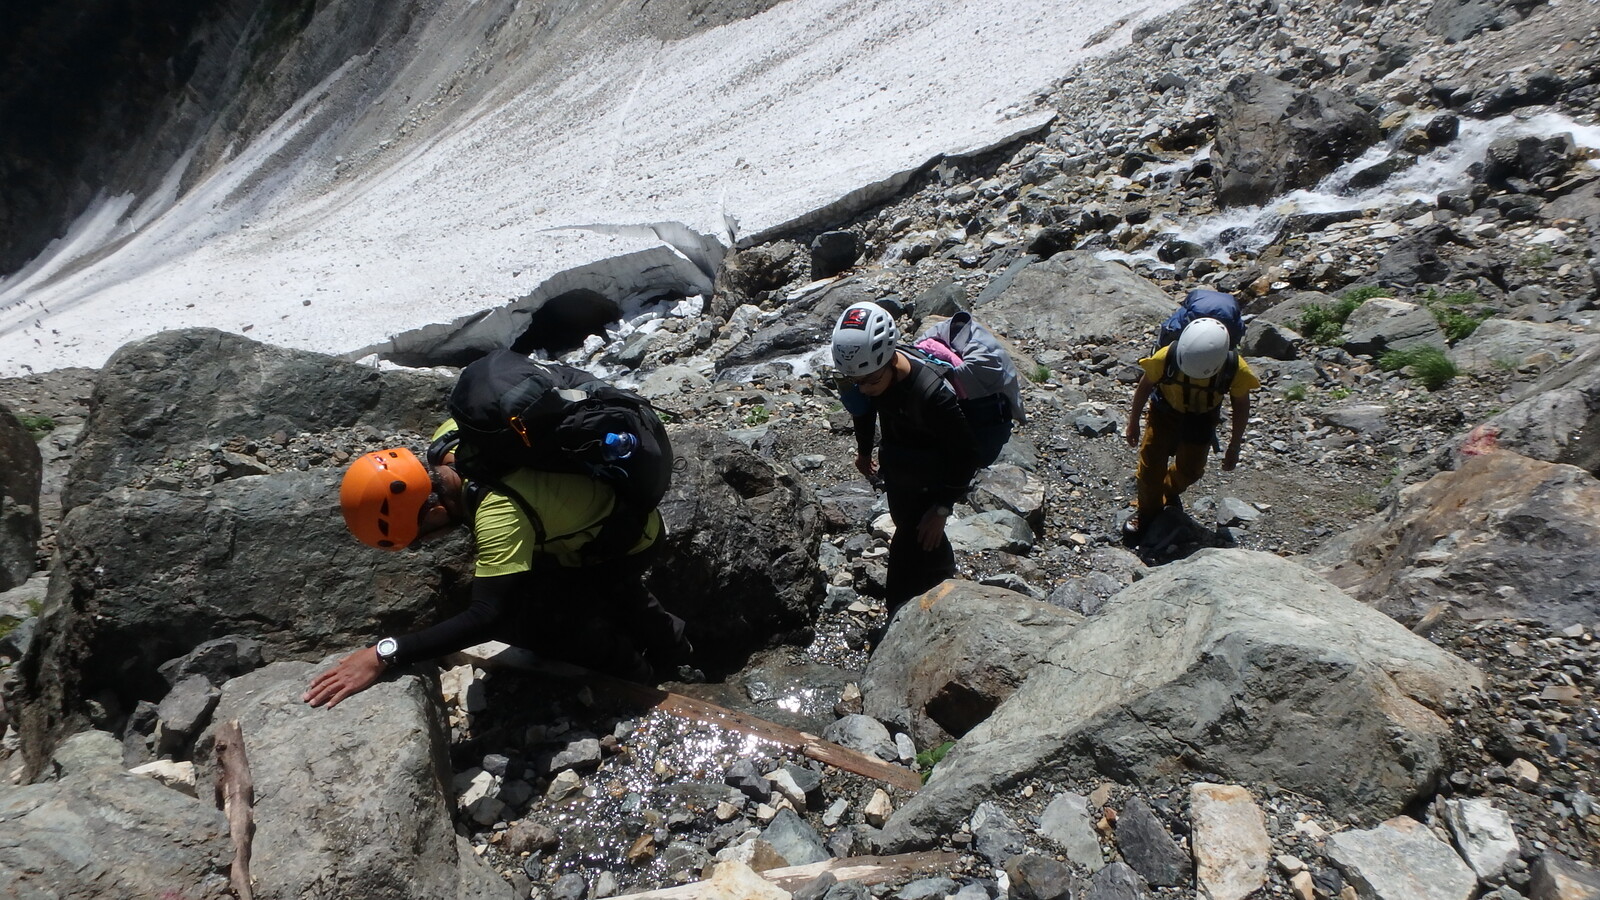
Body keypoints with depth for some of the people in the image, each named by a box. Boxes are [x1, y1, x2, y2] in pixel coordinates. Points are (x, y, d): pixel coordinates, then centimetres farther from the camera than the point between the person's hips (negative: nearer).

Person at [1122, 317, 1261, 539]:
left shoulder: (1236, 370, -32)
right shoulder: (1166, 357, -35)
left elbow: (1241, 405, -12)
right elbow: (1145, 386, -14)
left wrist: (1234, 447, -3)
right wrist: (1133, 423, -2)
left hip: (1202, 418, 1)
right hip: (1165, 411, -1)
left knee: (1190, 470, 10)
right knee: (1151, 464, -3)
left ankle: (1170, 492, 44)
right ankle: (1148, 511, 21)